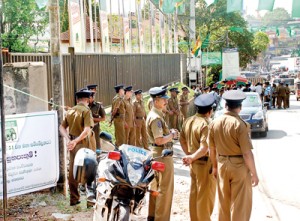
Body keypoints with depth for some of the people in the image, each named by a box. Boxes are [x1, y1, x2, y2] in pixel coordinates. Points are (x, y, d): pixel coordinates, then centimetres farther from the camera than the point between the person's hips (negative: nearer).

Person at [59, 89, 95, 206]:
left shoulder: (70, 111, 9)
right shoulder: (86, 111, -12)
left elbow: (62, 127, 5)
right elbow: (87, 130, -23)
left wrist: (68, 139, -7)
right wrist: (75, 141, -20)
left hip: (72, 145, 6)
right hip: (84, 144, -6)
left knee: (72, 172, 12)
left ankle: (74, 199, 20)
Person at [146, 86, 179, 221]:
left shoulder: (153, 114, 12)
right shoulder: (156, 117, -21)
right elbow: (159, 140, -27)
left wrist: (169, 132, 7)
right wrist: (172, 135, -12)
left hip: (156, 153, 11)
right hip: (163, 154, -11)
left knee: (155, 186, 18)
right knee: (165, 188, -2)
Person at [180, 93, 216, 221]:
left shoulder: (188, 121, 4)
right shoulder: (206, 124, -22)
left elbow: (182, 140, 13)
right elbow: (204, 148, -27)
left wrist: (189, 155, 12)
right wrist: (192, 157, -15)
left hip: (194, 163, 8)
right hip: (204, 163, -8)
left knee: (194, 193, 19)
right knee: (205, 195, 4)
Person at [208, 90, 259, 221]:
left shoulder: (214, 123, -1)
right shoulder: (240, 124, -19)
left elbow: (212, 149, 8)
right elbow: (247, 153, -19)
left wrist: (215, 166, 21)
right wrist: (254, 173, -9)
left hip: (222, 165, 6)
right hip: (240, 166, -5)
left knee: (224, 202, 19)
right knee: (240, 204, 7)